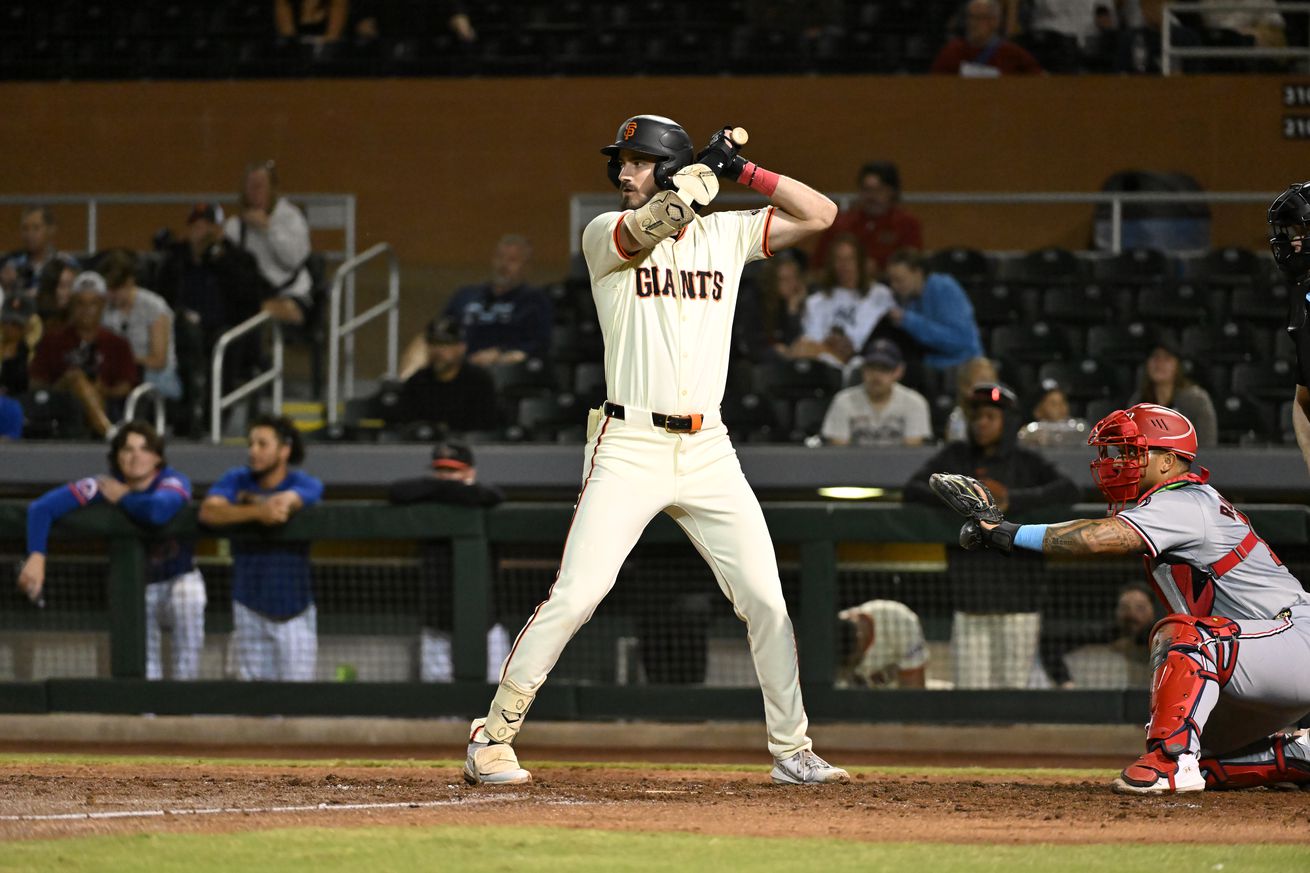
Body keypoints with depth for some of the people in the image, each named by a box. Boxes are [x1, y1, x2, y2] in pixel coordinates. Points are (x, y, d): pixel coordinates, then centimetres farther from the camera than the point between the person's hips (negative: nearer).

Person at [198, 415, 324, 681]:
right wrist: (257, 512, -29)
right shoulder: (236, 480, 3)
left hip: (294, 609, -1)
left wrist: (247, 499, -4)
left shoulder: (306, 485, -1)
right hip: (249, 607, 1)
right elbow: (208, 512, -17)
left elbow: (282, 503, -24)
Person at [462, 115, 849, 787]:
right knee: (576, 596, -12)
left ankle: (791, 751, 15)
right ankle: (491, 739, -5)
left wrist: (744, 171, 3)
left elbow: (819, 214, 8)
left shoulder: (725, 234, 11)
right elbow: (651, 225, -20)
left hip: (708, 451, 4)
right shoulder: (605, 234, 1)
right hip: (629, 447, -4)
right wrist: (709, 168, -9)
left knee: (765, 599, 3)